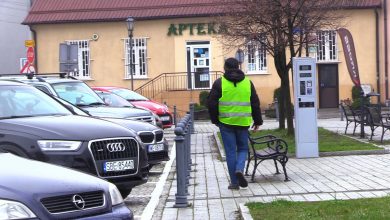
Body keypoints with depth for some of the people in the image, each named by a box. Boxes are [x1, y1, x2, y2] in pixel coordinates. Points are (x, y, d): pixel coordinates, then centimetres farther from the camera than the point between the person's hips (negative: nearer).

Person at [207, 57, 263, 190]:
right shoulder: (247, 82, 7)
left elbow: (211, 103, -1)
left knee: (230, 151, 4)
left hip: (226, 122, -1)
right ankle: (239, 169, -10)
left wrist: (215, 120, 12)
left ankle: (234, 182, 6)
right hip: (243, 122, 2)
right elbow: (255, 104, 9)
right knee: (243, 148, 16)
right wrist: (257, 121, 19)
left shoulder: (219, 83, 0)